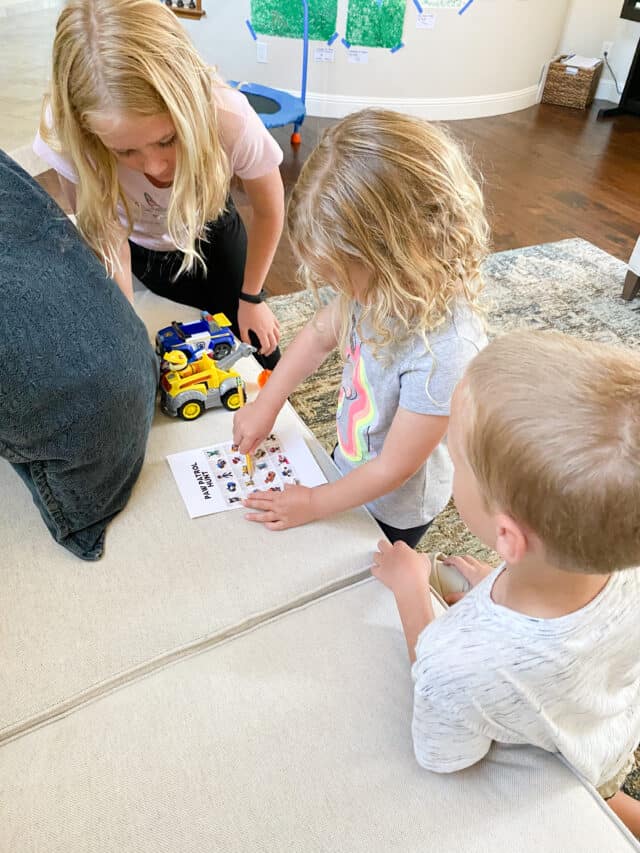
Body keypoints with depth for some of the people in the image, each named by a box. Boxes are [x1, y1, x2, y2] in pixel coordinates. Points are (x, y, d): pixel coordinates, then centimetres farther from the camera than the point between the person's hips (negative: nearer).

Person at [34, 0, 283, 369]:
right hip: (137, 244, 0)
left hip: (208, 229, 0)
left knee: (259, 357, 8)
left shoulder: (229, 119, -39)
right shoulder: (67, 135, -39)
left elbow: (269, 210, -19)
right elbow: (108, 242, -24)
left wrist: (251, 297, -8)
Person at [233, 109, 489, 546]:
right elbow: (322, 333, -1)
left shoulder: (444, 351, -41)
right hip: (349, 466, 6)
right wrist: (266, 404, -2)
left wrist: (314, 503, -16)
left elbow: (393, 469, -30)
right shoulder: (384, 284, -21)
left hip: (392, 509, -6)